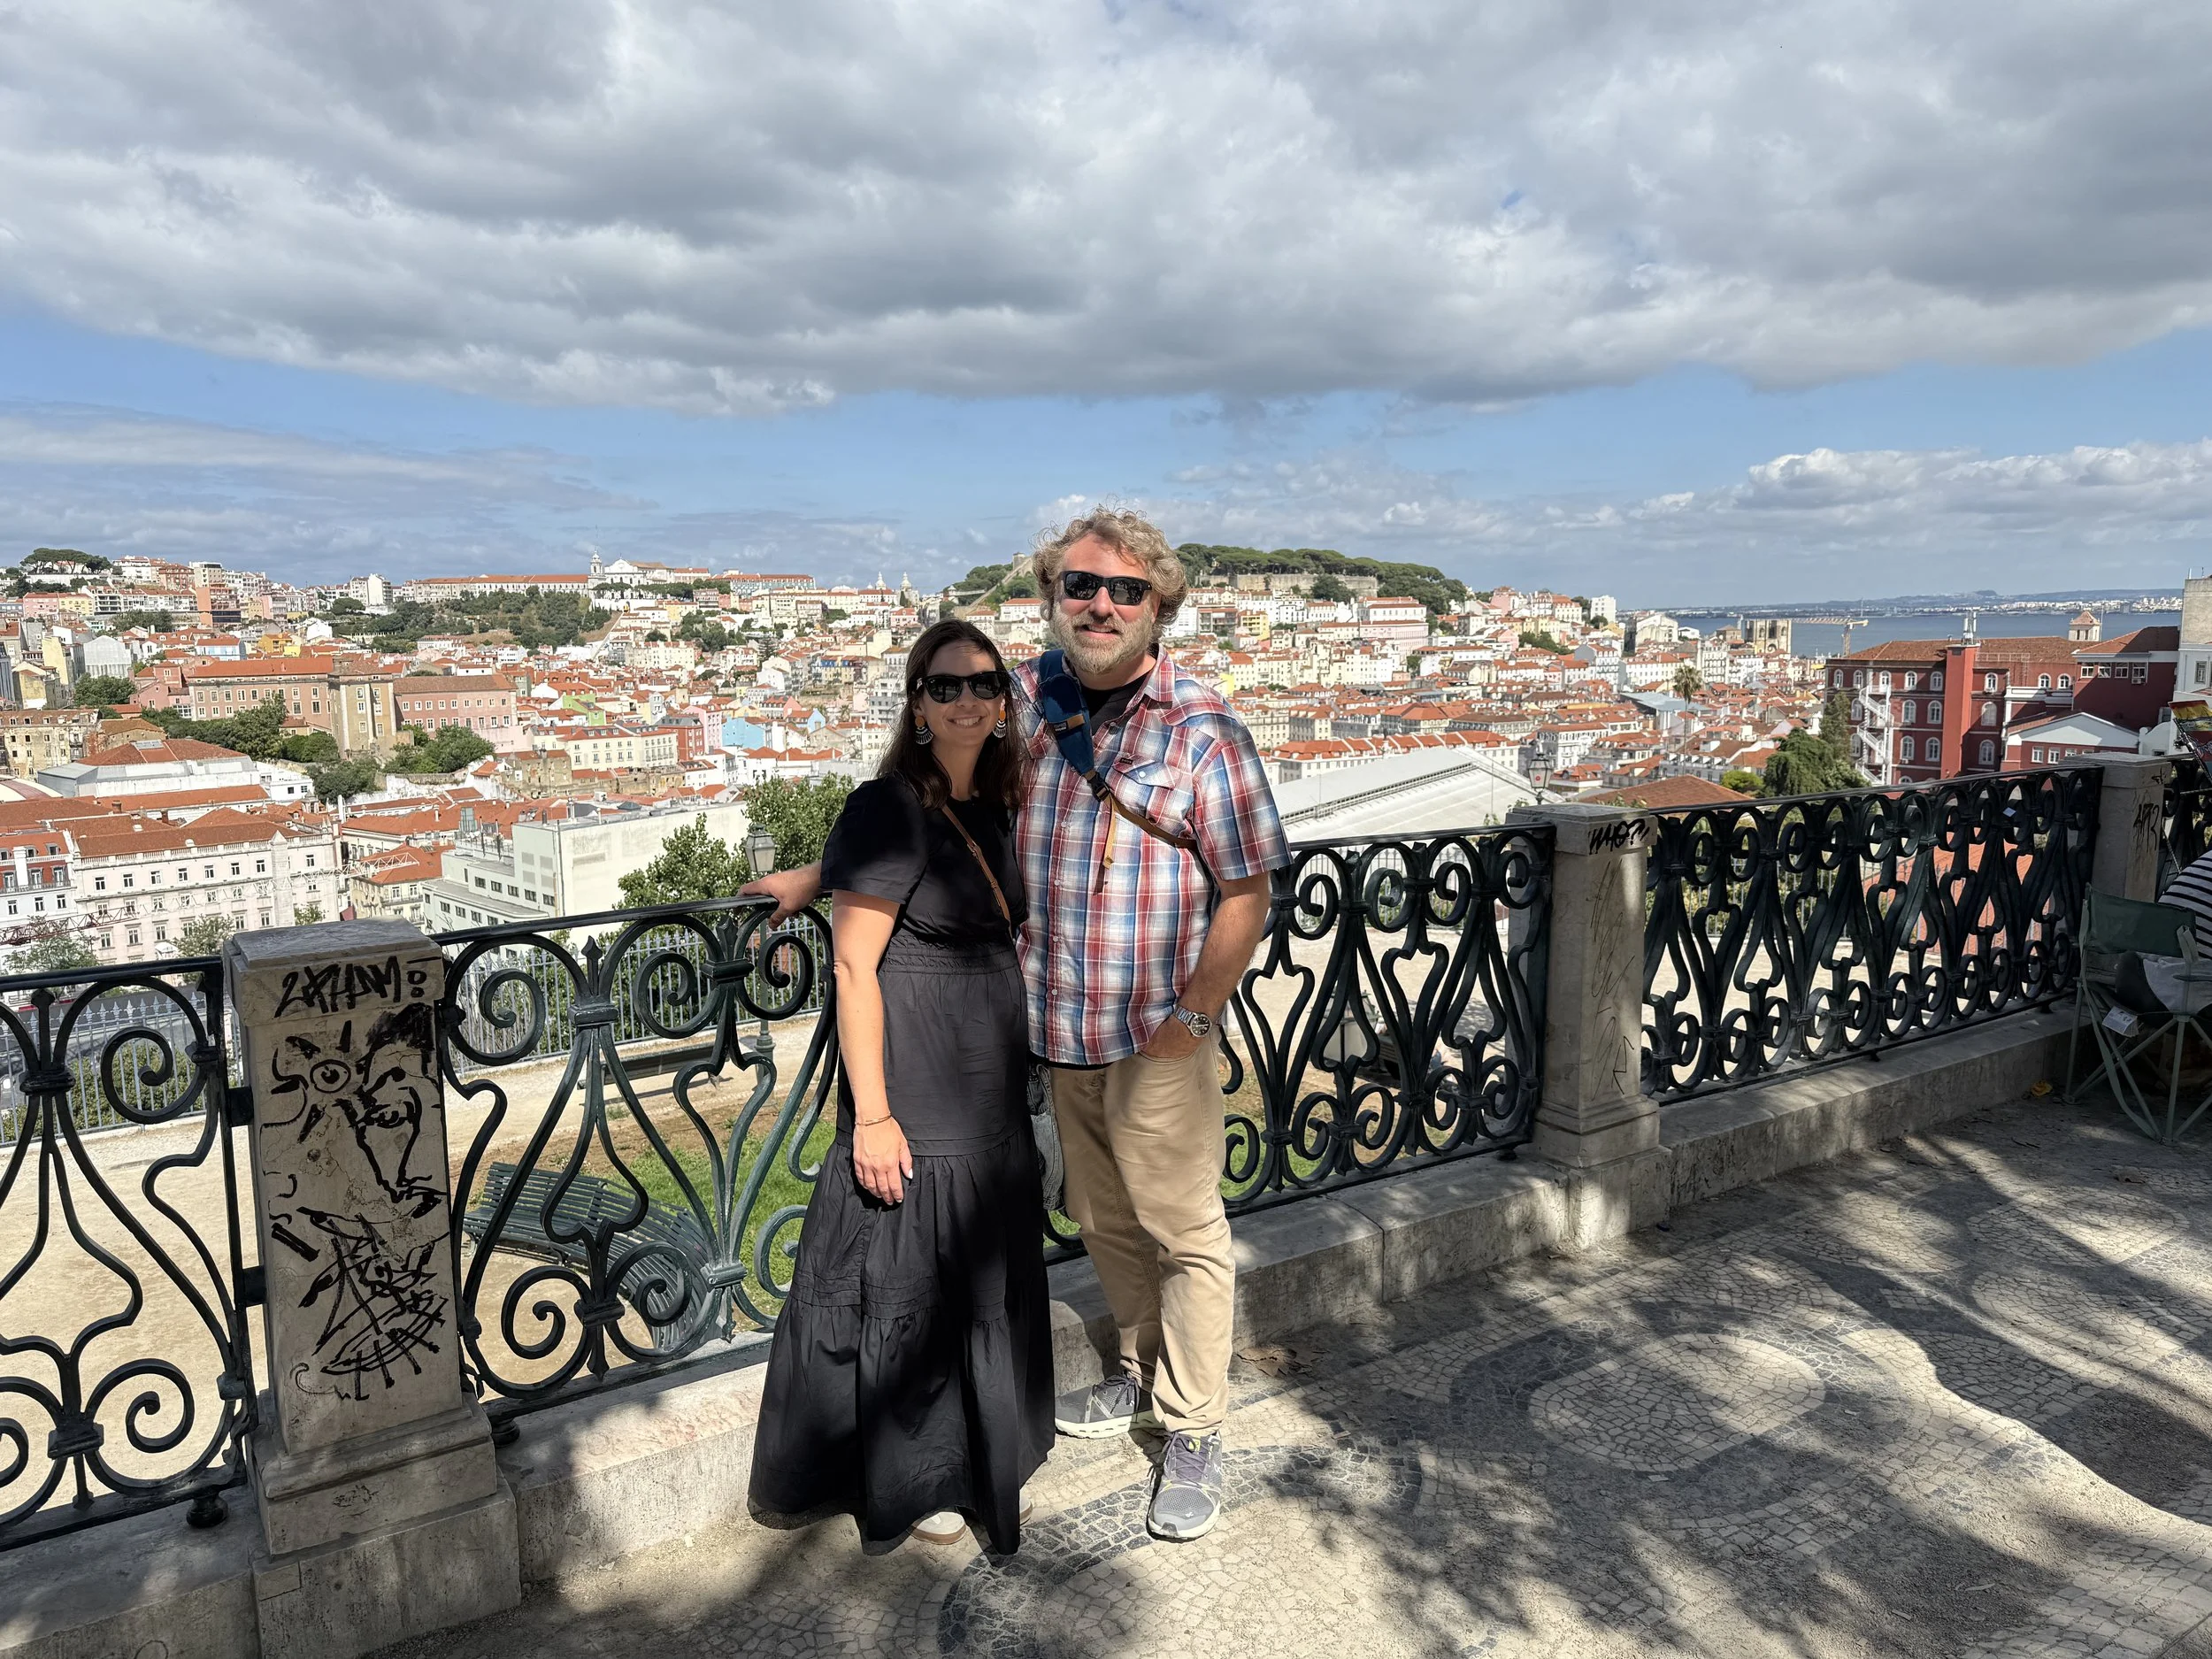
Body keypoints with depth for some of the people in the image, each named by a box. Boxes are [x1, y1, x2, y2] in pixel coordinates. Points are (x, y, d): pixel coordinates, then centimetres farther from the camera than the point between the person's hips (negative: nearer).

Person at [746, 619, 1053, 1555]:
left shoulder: (991, 811, 9)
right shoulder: (887, 810, -15)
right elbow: (854, 968, -18)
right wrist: (872, 1114, -20)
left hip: (991, 1092, 8)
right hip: (915, 1095, -8)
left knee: (983, 1282, 19)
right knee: (904, 1284, 6)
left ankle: (976, 1449, 40)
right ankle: (904, 1483, 27)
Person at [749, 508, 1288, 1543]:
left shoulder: (1201, 729, -11)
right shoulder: (1019, 700, 1)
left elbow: (1246, 891, -10)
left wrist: (1193, 1016, -11)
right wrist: (820, 877, 14)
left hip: (1159, 1035, -5)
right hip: (1059, 1026, 5)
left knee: (1184, 1229, 6)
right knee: (1102, 1220, 20)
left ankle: (1193, 1433, 23)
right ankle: (1142, 1375, 42)